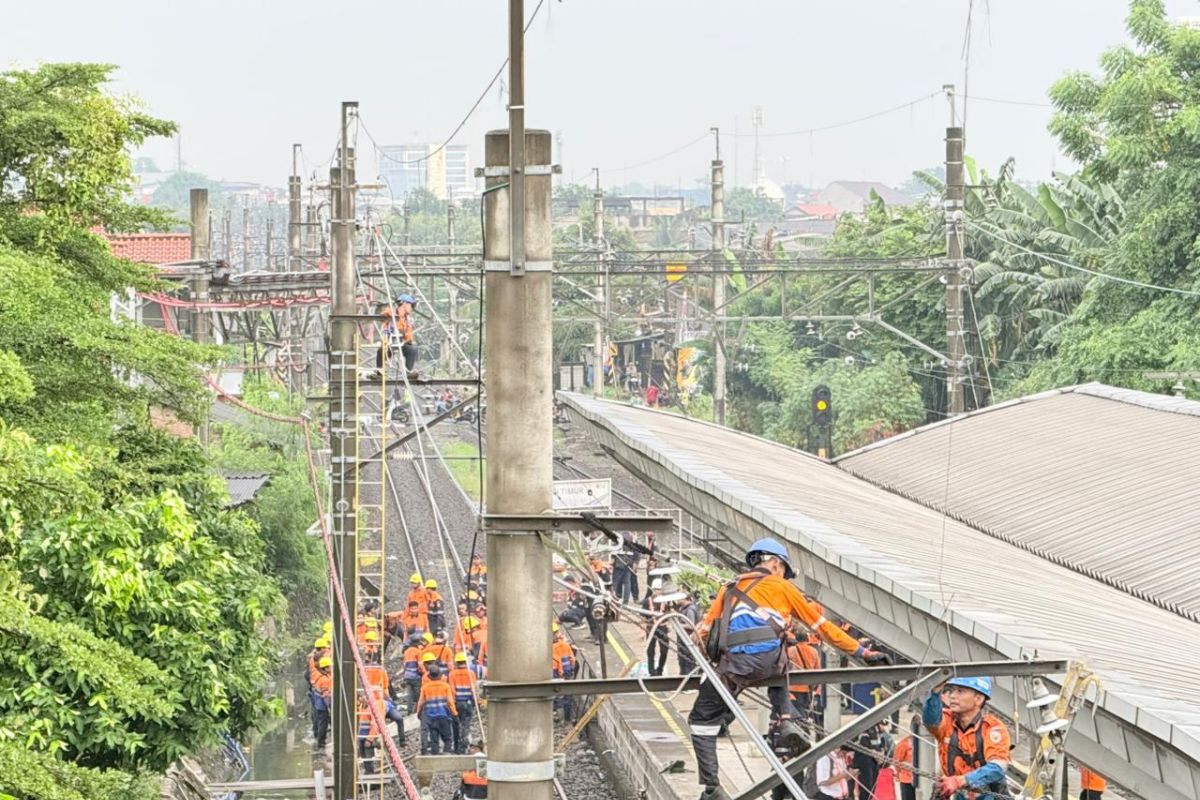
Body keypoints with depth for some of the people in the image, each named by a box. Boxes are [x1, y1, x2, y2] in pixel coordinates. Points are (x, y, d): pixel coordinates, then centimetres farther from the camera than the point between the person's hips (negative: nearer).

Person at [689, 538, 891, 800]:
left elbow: (703, 632, 20)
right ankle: (785, 722, 17)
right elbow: (822, 626, 25)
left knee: (702, 719, 9)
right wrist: (863, 652, 30)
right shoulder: (782, 588, 25)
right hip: (770, 658, 1)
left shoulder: (730, 588, 31)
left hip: (734, 662, 0)